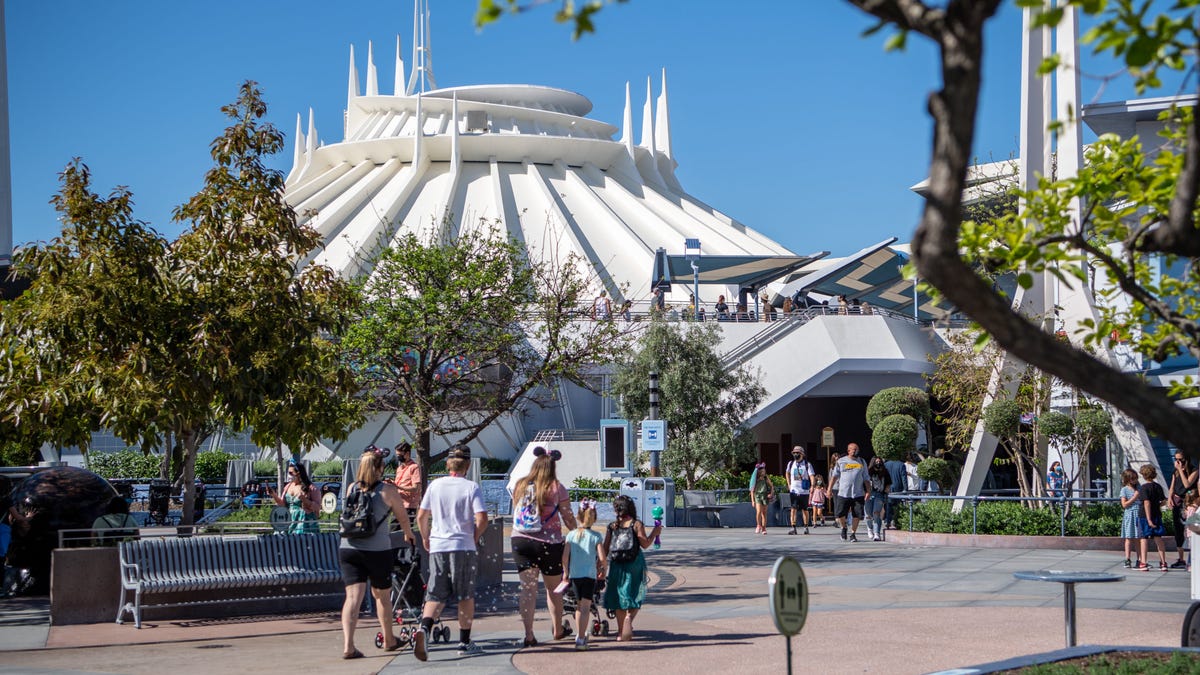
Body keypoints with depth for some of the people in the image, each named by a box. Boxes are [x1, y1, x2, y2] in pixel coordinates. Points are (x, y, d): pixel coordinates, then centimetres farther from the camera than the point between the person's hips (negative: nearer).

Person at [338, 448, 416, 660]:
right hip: (377, 549, -2)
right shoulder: (387, 490, -2)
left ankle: (347, 646, -17)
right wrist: (409, 535, 28)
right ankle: (389, 641, 32)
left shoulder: (351, 488, 9)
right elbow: (403, 517, 9)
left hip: (348, 547, 2)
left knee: (353, 596, -3)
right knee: (382, 596, 16)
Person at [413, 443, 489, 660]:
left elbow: (421, 516, 6)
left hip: (437, 547, 3)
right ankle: (464, 643, 14)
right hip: (464, 547, -3)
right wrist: (474, 538, 4)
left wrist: (425, 538, 20)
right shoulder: (471, 487, -5)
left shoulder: (435, 485, 5)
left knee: (436, 596, 6)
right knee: (466, 596, 10)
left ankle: (424, 628, -21)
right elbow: (482, 519, -13)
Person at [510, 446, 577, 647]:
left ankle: (528, 634, -8)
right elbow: (568, 518, -1)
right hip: (549, 542, -2)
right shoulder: (556, 488, -4)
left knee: (527, 588, 1)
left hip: (520, 540, 2)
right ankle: (558, 630, 27)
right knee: (553, 588, 14)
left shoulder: (520, 486, 6)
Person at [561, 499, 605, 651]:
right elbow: (601, 557, -7)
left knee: (579, 605, 19)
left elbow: (565, 556, -2)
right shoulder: (595, 536, -2)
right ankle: (581, 639, -11)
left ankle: (581, 635, 30)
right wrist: (602, 569, 13)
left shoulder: (571, 534, 3)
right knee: (585, 607, -3)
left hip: (574, 575, 3)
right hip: (589, 574, -3)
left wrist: (566, 572, 11)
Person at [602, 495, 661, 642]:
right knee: (634, 597, 5)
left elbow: (605, 549, 3)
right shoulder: (636, 525, -6)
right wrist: (654, 533, 8)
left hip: (616, 564, 3)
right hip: (634, 564, -3)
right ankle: (629, 618, -24)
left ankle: (621, 631, 15)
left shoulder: (611, 526, 4)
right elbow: (645, 544, -8)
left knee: (619, 598, 13)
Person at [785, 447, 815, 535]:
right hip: (794, 490, 2)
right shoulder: (791, 464, 7)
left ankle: (806, 527, 18)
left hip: (804, 491, -2)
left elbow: (812, 476, -11)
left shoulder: (807, 464, -4)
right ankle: (793, 528, -7)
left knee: (804, 510, 6)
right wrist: (789, 484, 16)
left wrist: (812, 486, -26)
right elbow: (787, 473, 25)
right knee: (793, 509, -7)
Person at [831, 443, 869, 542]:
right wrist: (829, 489, 1)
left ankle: (853, 534, 12)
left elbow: (866, 479, 14)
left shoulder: (861, 462, 13)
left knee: (857, 515, -3)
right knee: (840, 514, -5)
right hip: (843, 493, -1)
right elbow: (834, 476, 9)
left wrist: (868, 492, 4)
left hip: (858, 494, 1)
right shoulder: (841, 462, 8)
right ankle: (844, 528, 23)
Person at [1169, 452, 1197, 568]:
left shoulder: (1193, 470, -5)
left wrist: (1180, 469, -13)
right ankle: (1181, 560, 15)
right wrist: (1170, 498, -1)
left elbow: (1187, 484, -17)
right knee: (1178, 530, 8)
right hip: (1176, 502, 7)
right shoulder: (1176, 472, 14)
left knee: (1188, 530, -14)